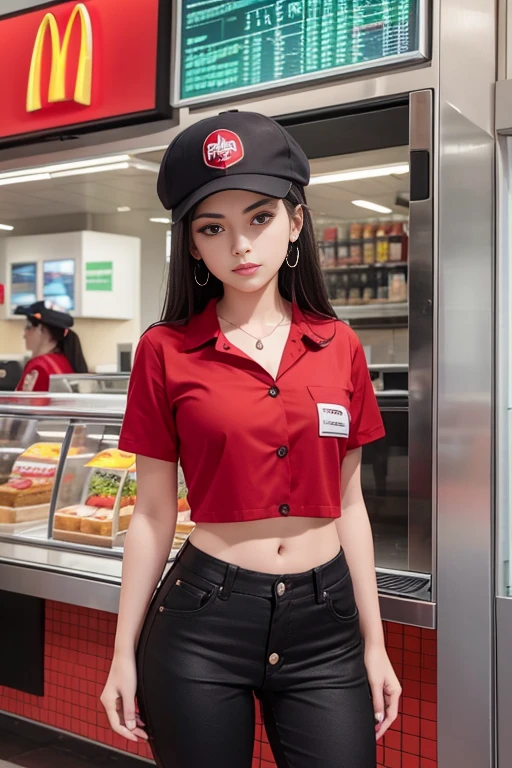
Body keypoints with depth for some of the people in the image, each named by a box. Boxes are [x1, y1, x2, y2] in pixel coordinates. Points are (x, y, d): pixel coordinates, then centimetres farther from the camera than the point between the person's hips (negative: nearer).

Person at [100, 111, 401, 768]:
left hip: (325, 625, 2)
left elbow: (347, 504, 7)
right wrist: (125, 653, 2)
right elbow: (153, 513, 0)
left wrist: (374, 642, 10)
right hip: (203, 621, -2)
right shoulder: (166, 351, -4)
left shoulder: (339, 348, 2)